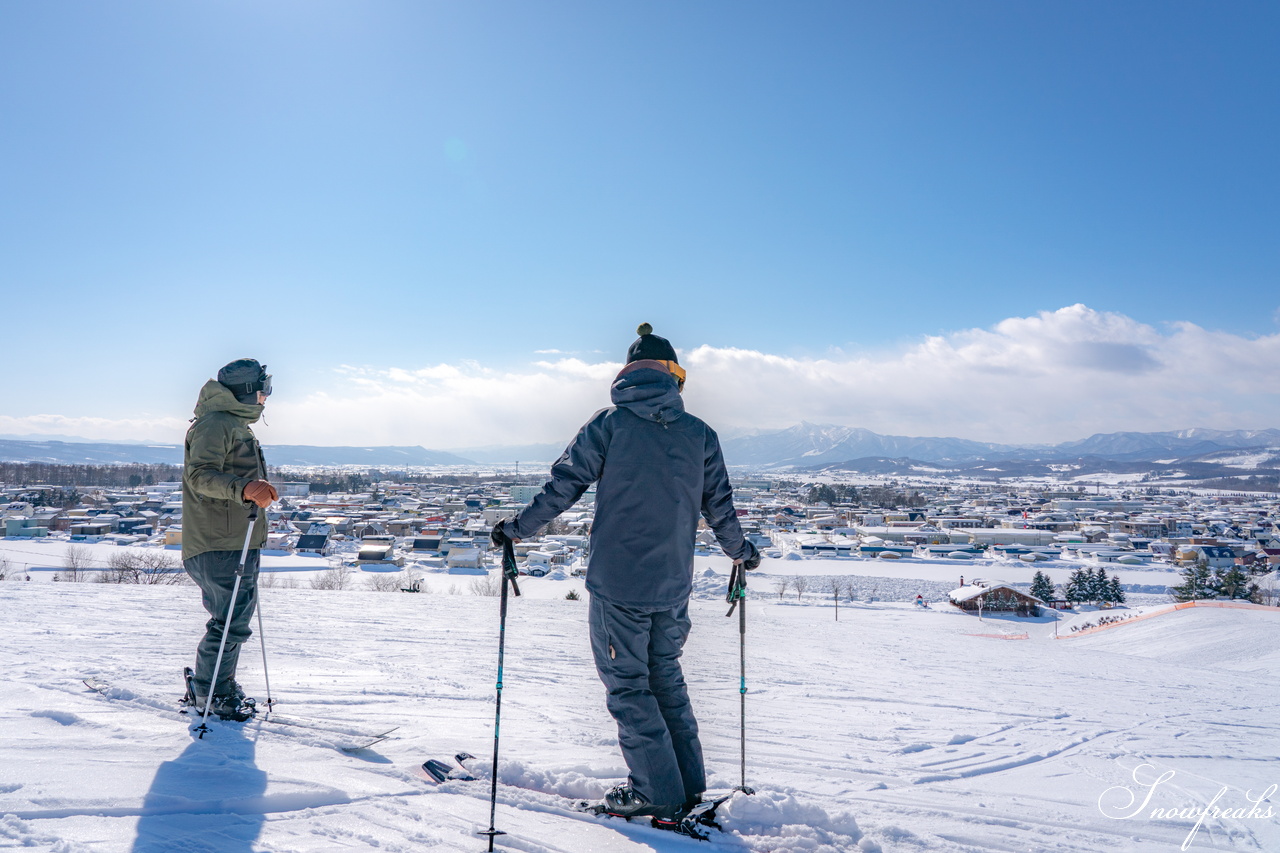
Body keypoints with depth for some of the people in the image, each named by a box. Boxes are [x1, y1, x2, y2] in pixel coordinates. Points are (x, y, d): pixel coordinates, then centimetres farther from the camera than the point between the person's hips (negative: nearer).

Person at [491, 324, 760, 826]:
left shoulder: (609, 423, -4)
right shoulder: (700, 434, 4)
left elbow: (563, 487, -4)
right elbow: (719, 506, 10)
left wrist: (516, 529, 9)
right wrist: (741, 552, 28)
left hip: (617, 581, -4)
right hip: (673, 583, 4)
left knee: (627, 683, 9)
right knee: (666, 676, 20)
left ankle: (658, 793, 13)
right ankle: (689, 786, 26)